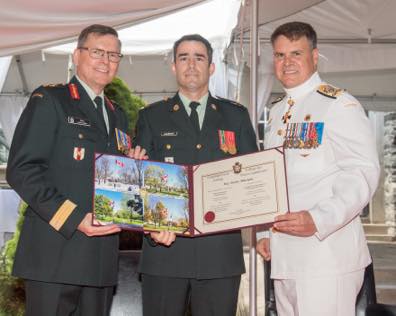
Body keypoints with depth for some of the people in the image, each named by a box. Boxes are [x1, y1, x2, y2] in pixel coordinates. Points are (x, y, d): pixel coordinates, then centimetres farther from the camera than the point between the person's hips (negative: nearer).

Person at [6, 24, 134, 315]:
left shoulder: (117, 115, 20)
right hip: (56, 253, -6)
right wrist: (74, 218, -18)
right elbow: (21, 169, -10)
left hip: (102, 256, 6)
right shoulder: (48, 100, 0)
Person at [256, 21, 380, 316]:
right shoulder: (277, 112, 16)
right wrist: (264, 233, 14)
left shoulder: (340, 105, -7)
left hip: (327, 253, -7)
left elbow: (363, 173, -15)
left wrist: (317, 221, -26)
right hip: (282, 255, 7)